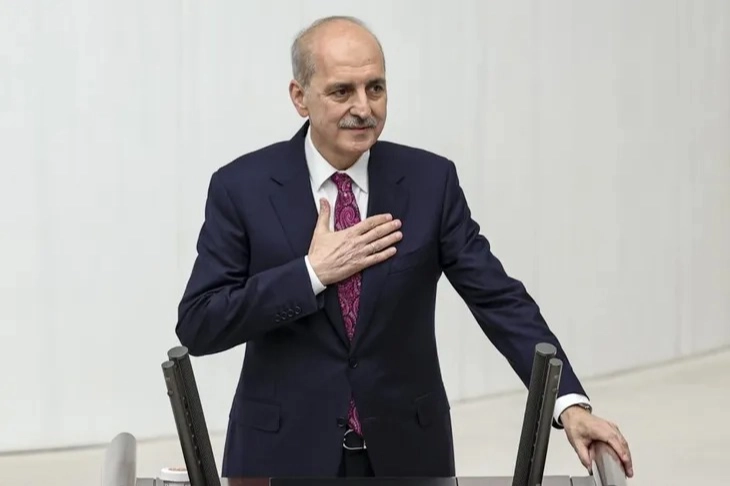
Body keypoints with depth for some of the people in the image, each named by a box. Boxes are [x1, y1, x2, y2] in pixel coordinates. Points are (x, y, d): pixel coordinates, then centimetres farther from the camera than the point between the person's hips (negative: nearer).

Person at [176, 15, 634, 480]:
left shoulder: (430, 181, -3)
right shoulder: (243, 187, -6)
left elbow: (499, 298, -6)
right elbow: (197, 324, -9)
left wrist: (571, 403, -18)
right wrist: (311, 272, -18)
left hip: (405, 450, 1)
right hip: (285, 451, -1)